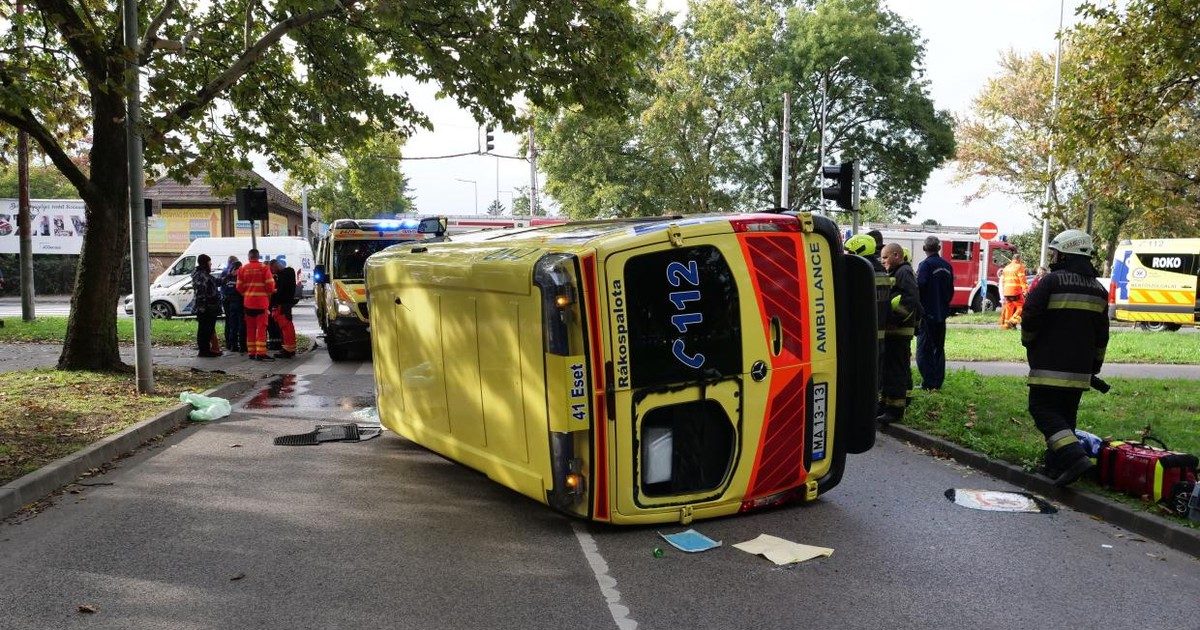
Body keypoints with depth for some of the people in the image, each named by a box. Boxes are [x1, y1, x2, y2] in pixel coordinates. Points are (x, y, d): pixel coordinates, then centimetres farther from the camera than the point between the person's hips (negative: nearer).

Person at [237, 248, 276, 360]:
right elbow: (270, 285, -9)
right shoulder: (264, 268, -7)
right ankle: (260, 353, -9)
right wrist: (269, 293, 11)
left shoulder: (242, 269, 4)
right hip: (261, 302, -4)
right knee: (261, 328, -3)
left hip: (248, 302, 4)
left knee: (250, 328, 12)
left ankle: (251, 352, 13)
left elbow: (239, 287, 3)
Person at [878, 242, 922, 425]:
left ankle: (895, 410, -4)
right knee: (885, 368, 15)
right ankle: (884, 405, 24)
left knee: (896, 370, -7)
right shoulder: (893, 273, 20)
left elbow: (912, 300, -23)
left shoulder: (904, 273, -12)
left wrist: (894, 316, -22)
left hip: (899, 332, -10)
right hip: (890, 330, 10)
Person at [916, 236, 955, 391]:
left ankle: (928, 384, -5)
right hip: (942, 314, 7)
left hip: (927, 314, -7)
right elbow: (951, 290, 16)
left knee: (924, 349, -3)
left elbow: (919, 288, -19)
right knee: (939, 348, 14)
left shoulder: (925, 265, -14)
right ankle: (938, 382, 18)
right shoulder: (947, 266, 9)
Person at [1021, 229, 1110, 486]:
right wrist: (1095, 365, 24)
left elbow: (1031, 318, -12)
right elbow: (1102, 334, 17)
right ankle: (1056, 466, 16)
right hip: (1080, 368, 7)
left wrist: (1028, 341, 8)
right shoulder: (1098, 289, 14)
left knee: (1043, 409, -5)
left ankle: (1074, 456, -21)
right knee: (1066, 414, 13)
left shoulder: (1051, 282, -10)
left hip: (1050, 365, -7)